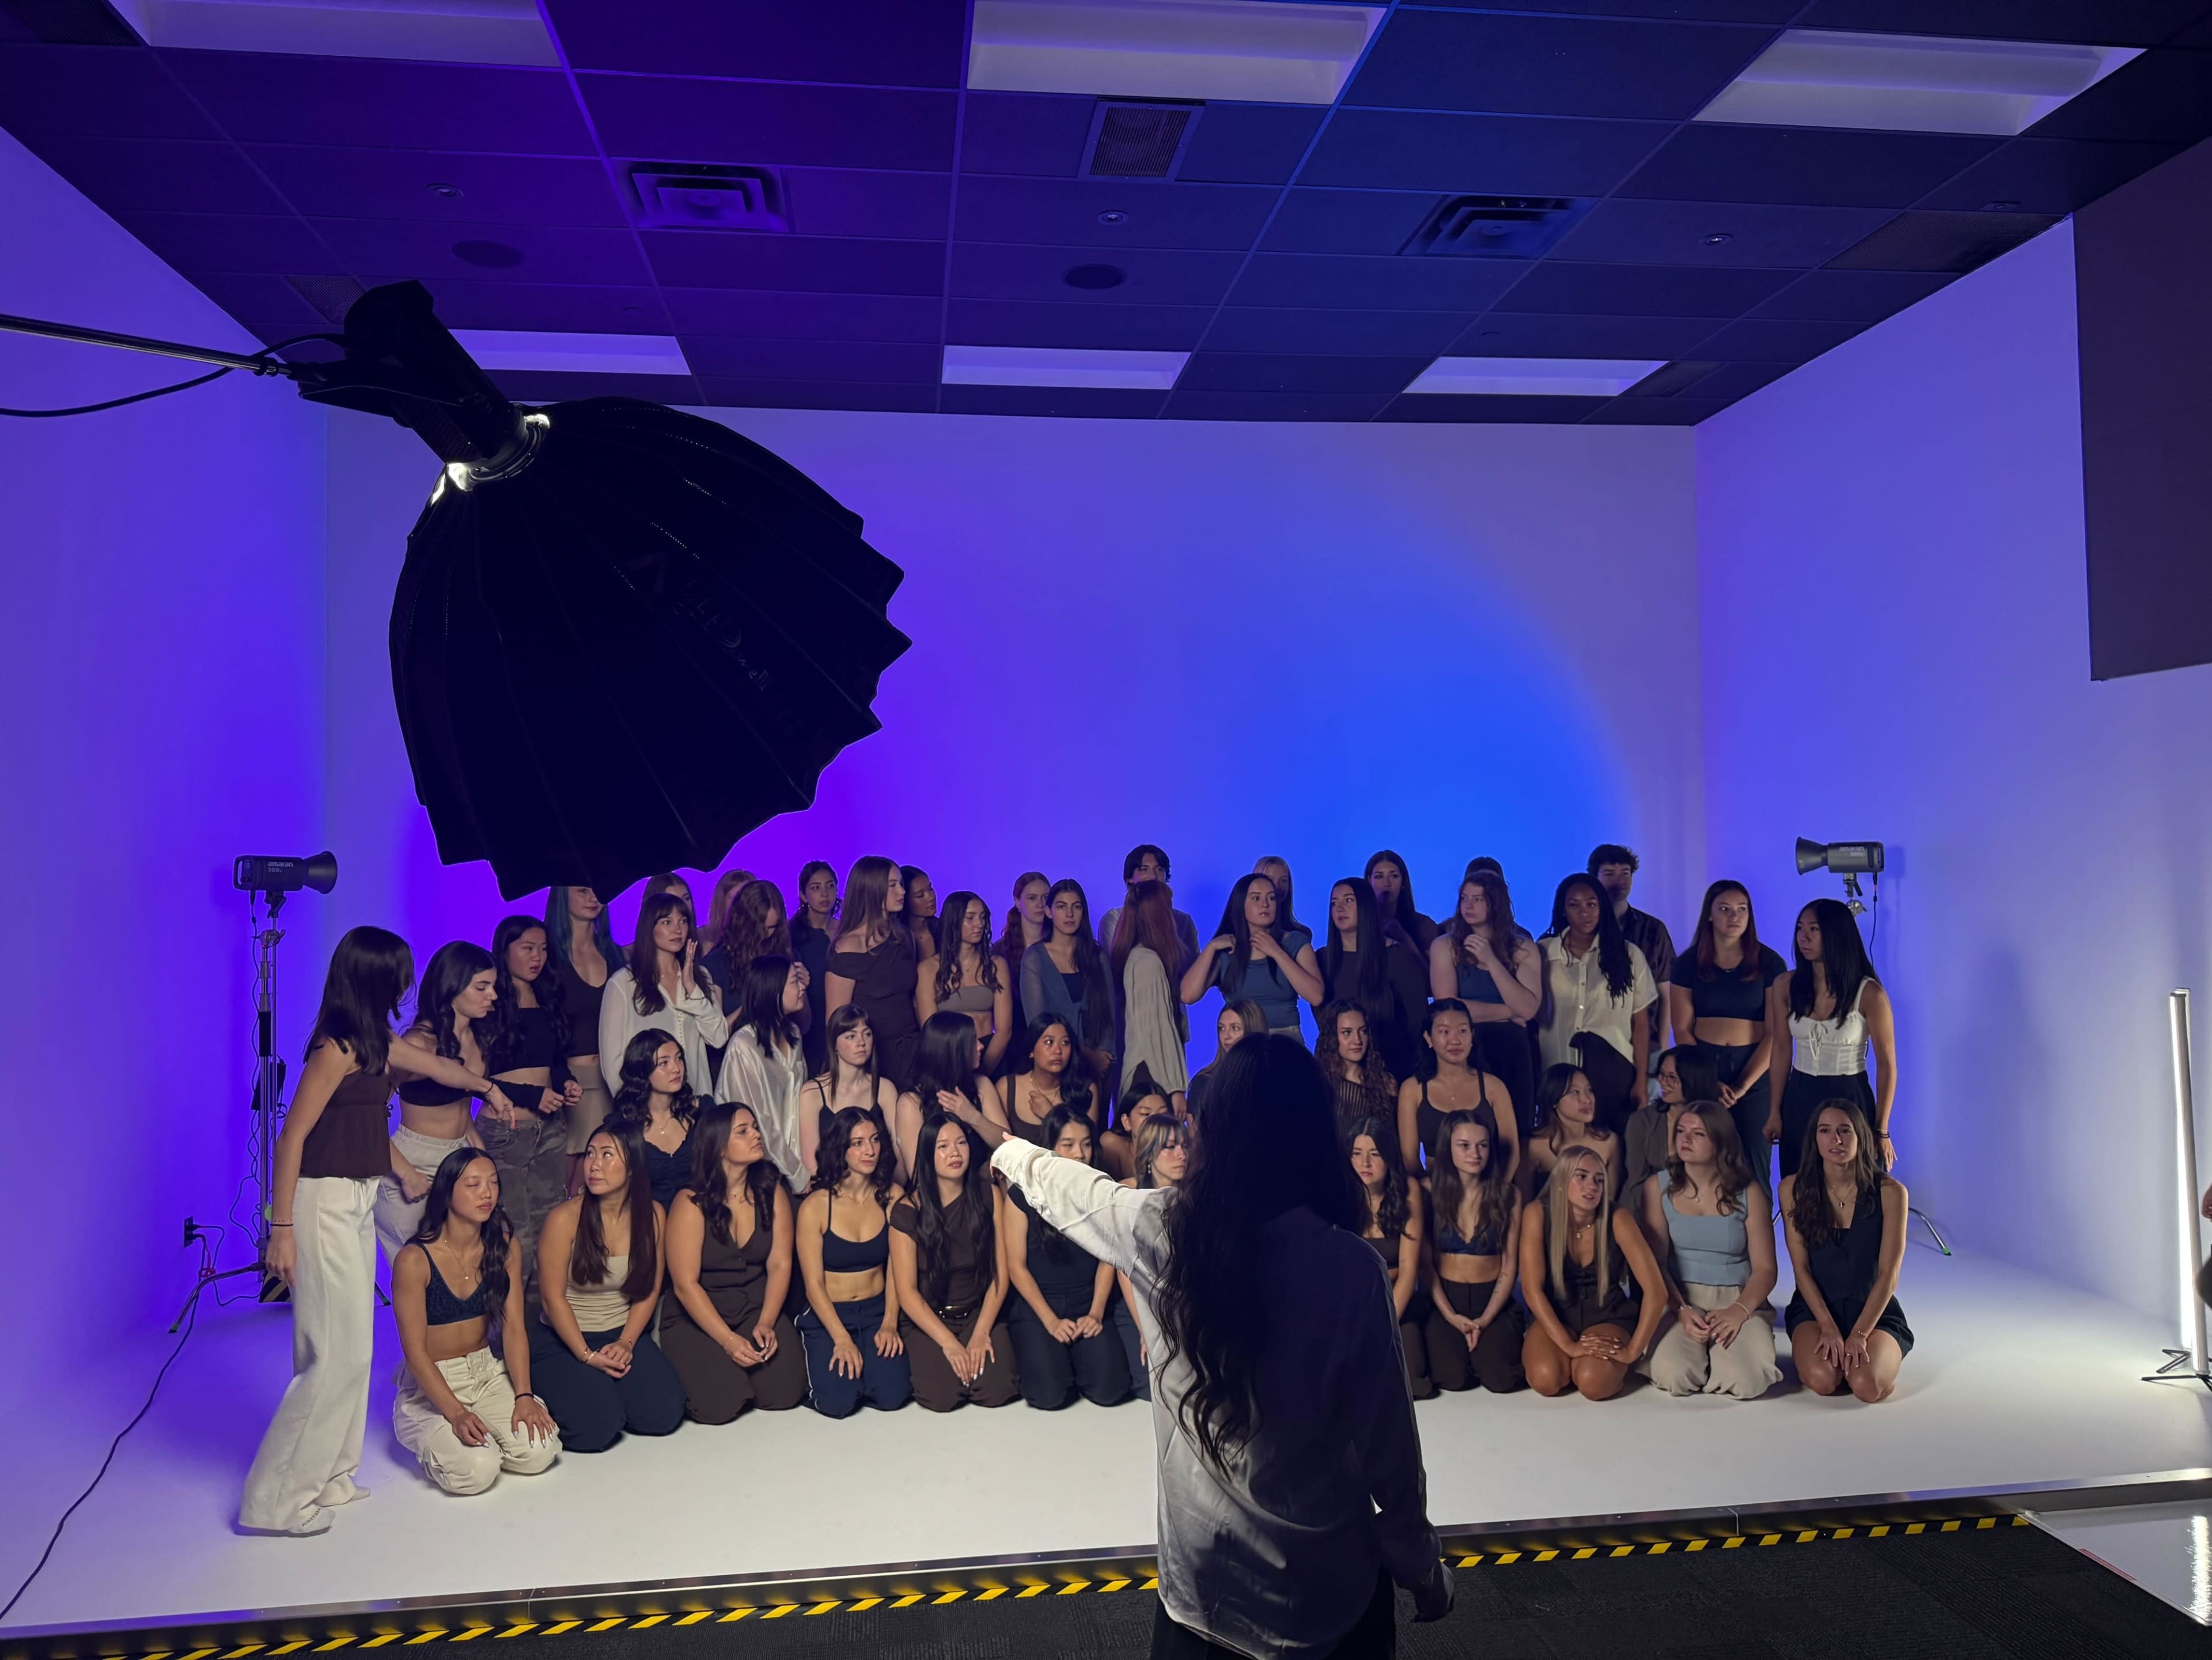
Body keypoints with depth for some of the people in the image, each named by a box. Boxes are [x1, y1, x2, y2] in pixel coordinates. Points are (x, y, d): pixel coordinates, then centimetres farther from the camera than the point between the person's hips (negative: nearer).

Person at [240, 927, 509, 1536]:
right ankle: (277, 1501, 5)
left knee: (350, 1349, 13)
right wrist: (282, 1229, -18)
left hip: (357, 1203, 9)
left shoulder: (374, 1043, 11)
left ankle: (328, 1479, 25)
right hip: (325, 1204, -9)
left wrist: (486, 1085, 44)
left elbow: (438, 1066, 29)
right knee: (338, 1354, -6)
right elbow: (290, 1138, -17)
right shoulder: (337, 1047, -16)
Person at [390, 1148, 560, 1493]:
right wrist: (455, 1413, -25)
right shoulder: (414, 1260, -17)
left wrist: (524, 1396, -17)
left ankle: (481, 1434, 11)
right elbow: (415, 1351, -16)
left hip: (488, 1371, 4)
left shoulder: (506, 1247, -3)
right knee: (476, 1471, -26)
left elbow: (514, 1327, -4)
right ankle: (435, 1440, 7)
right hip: (430, 1383, -4)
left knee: (539, 1453, -19)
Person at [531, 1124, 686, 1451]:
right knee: (597, 1428, -22)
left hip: (624, 1335, 4)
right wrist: (588, 1356, -15)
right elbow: (553, 1298, -12)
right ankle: (561, 1397, 11)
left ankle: (609, 1388, 15)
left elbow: (649, 1291, 1)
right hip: (564, 1340, -3)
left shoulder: (653, 1215, -5)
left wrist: (626, 1343, -11)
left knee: (664, 1414, -15)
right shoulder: (565, 1218, -16)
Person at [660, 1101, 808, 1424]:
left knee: (784, 1392, -17)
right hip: (696, 1316, -3)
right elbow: (685, 1285, -14)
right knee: (718, 1405, -21)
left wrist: (766, 1324, -17)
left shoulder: (771, 1192, -2)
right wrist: (729, 1340, -21)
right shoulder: (691, 1203, -12)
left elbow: (780, 1265, -3)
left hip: (757, 1309, 3)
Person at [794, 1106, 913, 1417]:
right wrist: (841, 1339, -18)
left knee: (892, 1396, -20)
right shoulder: (816, 1205, -11)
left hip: (877, 1311, 2)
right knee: (839, 1402, -22)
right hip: (826, 1315, -2)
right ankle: (827, 1364, 11)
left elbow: (896, 1268, -1)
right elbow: (814, 1282, -9)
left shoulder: (893, 1197, -3)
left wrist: (890, 1323, -14)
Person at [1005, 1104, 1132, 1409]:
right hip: (1036, 1307, -2)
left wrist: (1096, 1314, -9)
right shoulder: (1024, 1194, -7)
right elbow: (1016, 1266, -5)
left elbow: (1108, 1259, 3)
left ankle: (1077, 1359, 14)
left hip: (1088, 1306, 2)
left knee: (1110, 1389, -19)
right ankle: (1034, 1354, 11)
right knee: (1049, 1394, -22)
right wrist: (1050, 1320, -11)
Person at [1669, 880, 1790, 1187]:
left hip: (1754, 1073, -1)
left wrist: (1742, 1086, -10)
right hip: (1702, 1071, 1)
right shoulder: (1688, 964, 3)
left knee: (1752, 1162, -1)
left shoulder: (1770, 963, 0)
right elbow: (1682, 1031, 2)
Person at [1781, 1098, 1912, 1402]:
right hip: (1814, 1308, 0)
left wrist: (1859, 1335, -17)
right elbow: (1801, 1268, -5)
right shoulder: (1794, 1189, -6)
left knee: (1868, 1388, -26)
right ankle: (1808, 1350, 8)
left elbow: (1888, 1274, -10)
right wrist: (1828, 1328, -15)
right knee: (1822, 1380, -28)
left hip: (1874, 1310, 0)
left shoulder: (1890, 1192, -9)